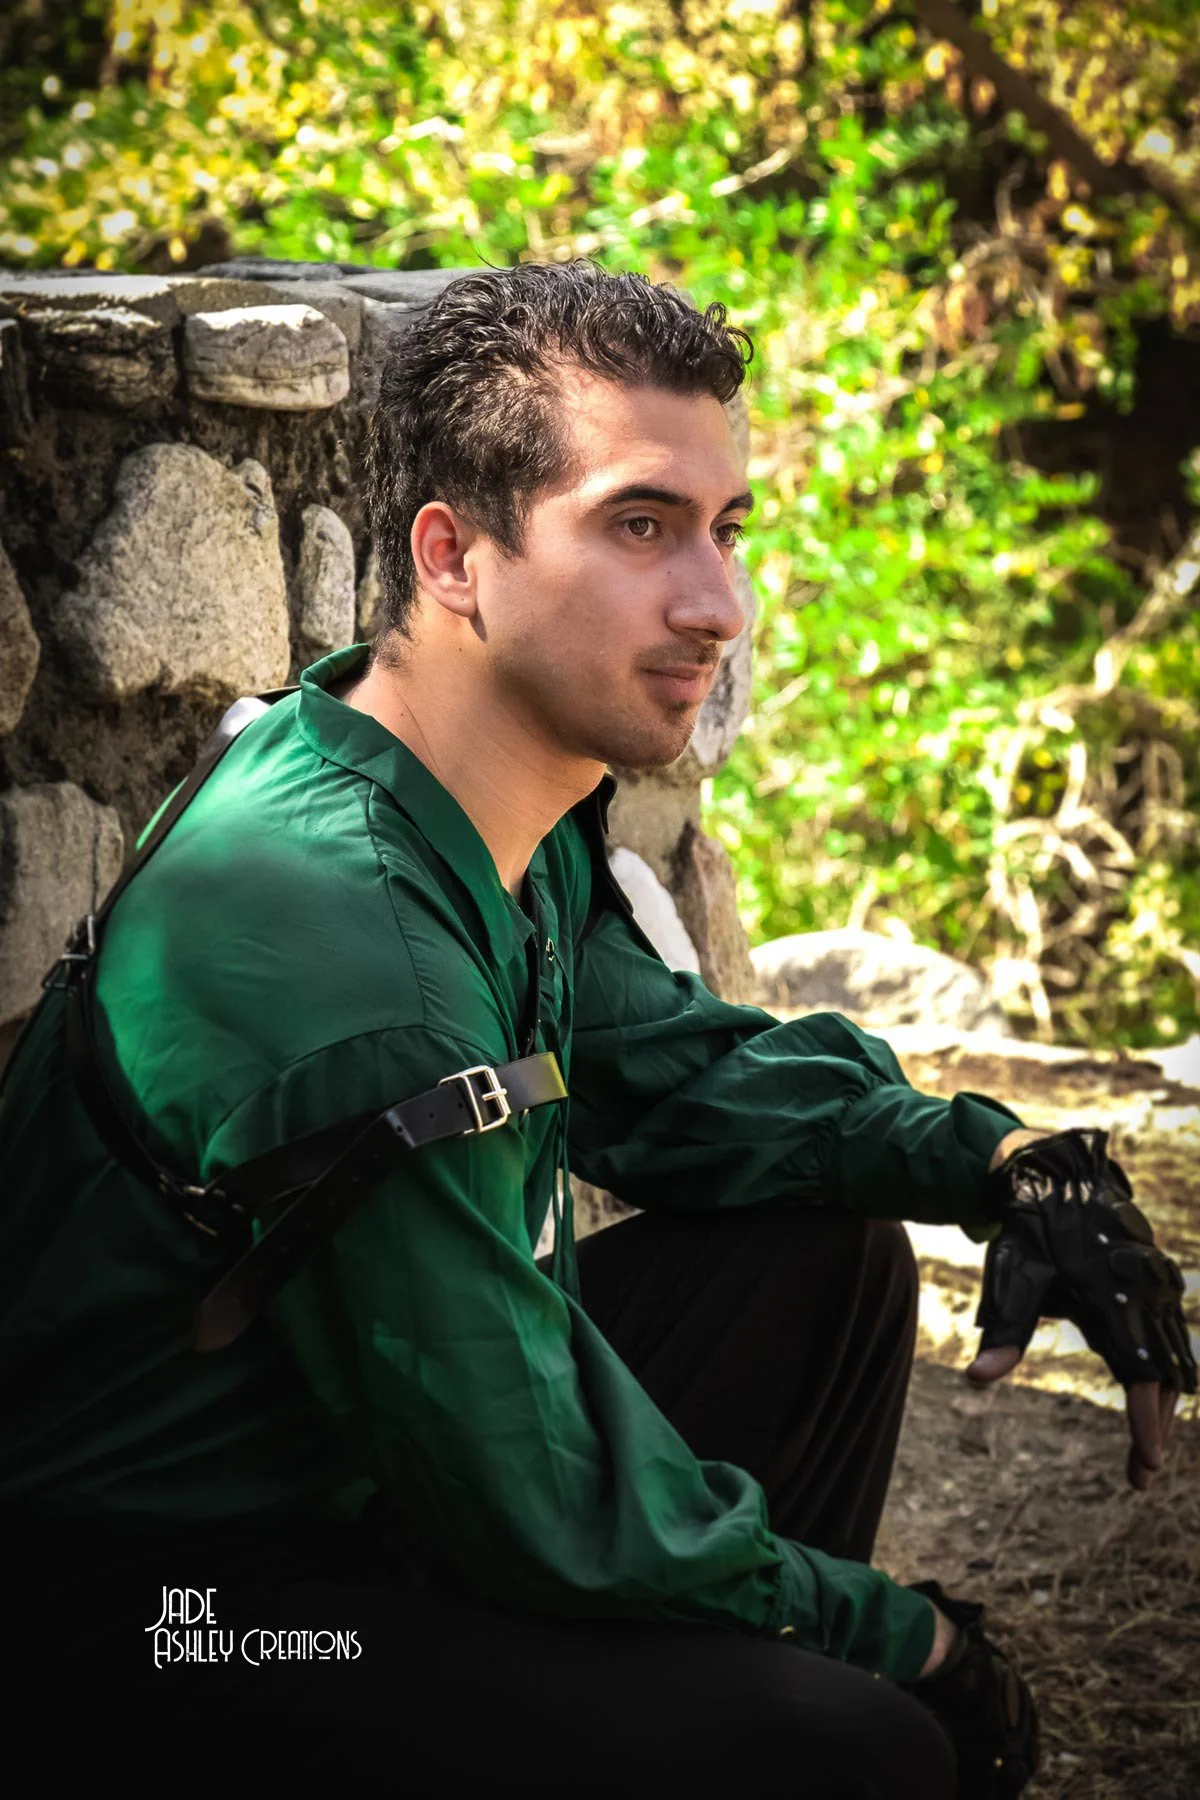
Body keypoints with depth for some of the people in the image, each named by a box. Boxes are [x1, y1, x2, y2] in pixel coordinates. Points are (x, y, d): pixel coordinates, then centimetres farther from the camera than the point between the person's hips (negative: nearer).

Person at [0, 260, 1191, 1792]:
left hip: (367, 1460, 10)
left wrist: (988, 1157, -3)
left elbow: (666, 1065, 14)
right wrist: (891, 1634, -12)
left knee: (827, 1252, 10)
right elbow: (540, 1499, -26)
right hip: (183, 1600, -10)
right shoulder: (332, 932, -31)